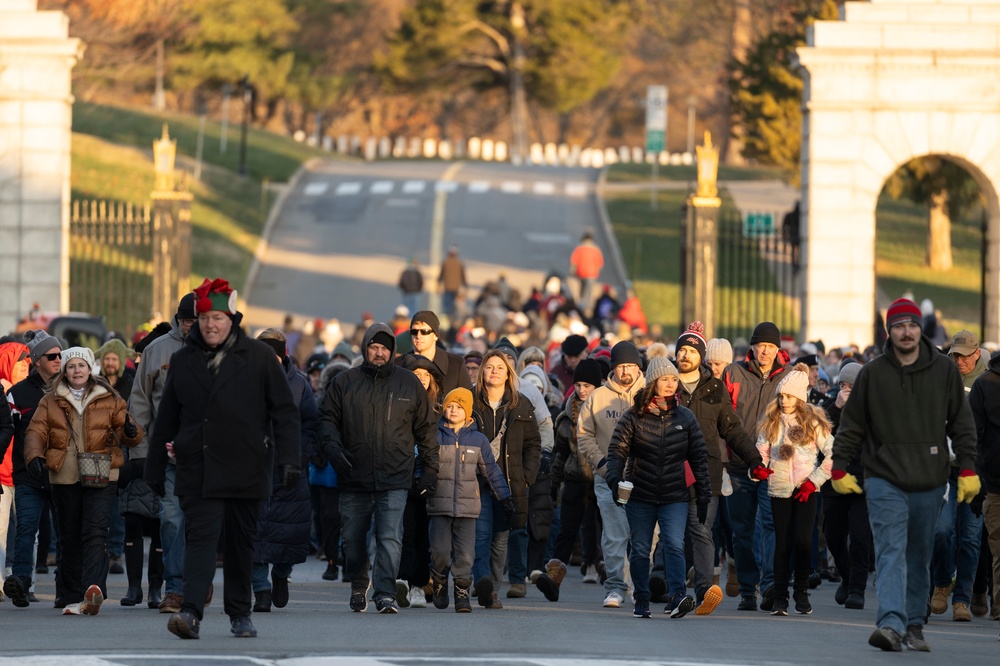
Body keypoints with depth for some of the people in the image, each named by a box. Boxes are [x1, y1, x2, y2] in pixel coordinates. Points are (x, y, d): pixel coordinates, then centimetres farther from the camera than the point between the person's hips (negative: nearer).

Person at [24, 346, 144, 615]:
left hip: (100, 478, -2)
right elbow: (36, 431, 4)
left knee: (95, 532, -17)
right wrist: (34, 456, -16)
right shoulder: (50, 401, 11)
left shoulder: (109, 400, 9)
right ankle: (74, 598, 13)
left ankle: (93, 588, -31)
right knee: (70, 539, 6)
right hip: (64, 479, 2)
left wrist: (130, 431, -19)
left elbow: (127, 435, 7)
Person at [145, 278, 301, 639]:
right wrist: (154, 468, 15)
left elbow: (284, 411, 1)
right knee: (200, 537, -12)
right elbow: (166, 418, 15)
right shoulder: (183, 360, 9)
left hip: (245, 470, 0)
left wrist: (288, 460, -8)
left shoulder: (259, 357, 2)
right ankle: (191, 613, -22)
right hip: (197, 471, 0)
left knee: (241, 542, 9)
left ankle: (240, 613, 22)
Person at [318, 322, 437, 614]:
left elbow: (425, 428, 13)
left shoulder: (409, 383, 8)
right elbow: (327, 417, 10)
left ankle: (385, 593, -17)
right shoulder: (344, 382, 7)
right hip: (354, 478, 2)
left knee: (390, 538, -15)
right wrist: (333, 447, -9)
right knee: (353, 539, 10)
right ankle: (358, 587, 31)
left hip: (394, 480, -2)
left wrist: (430, 469, 10)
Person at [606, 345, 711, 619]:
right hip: (640, 495, 0)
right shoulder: (634, 417, 1)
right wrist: (614, 478, -20)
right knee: (640, 550, 7)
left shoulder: (685, 417, 7)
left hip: (675, 496, 0)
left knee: (674, 545, -17)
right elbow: (617, 450, -2)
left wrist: (703, 494, 6)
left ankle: (677, 597, -28)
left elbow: (699, 457, 10)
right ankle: (641, 603, 18)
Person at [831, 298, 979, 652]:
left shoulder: (944, 371, 4)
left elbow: (962, 424, 8)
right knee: (891, 552, -14)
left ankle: (914, 625, 16)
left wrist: (967, 469, 3)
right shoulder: (872, 374, 1)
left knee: (920, 557, 9)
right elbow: (851, 425, 8)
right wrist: (840, 469, 6)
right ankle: (891, 623, -24)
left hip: (929, 483, 2)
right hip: (885, 481, -2)